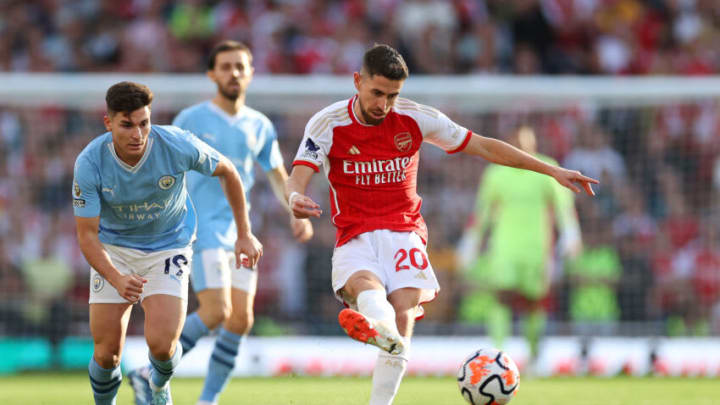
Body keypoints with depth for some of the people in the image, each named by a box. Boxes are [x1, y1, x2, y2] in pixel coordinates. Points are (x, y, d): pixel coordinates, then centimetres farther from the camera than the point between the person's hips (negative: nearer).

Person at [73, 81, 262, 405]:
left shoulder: (178, 145, -24)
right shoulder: (89, 163, -25)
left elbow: (227, 172, -3)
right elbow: (87, 235, -20)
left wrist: (245, 234, 0)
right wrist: (117, 279, -37)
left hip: (169, 246, 0)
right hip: (114, 249, 0)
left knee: (162, 343, -17)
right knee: (107, 353, -6)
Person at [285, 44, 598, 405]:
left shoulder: (415, 119, 3)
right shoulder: (328, 124, -2)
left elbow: (484, 147, 9)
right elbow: (298, 178, -12)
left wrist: (552, 171, 6)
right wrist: (296, 199, -39)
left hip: (404, 234, 2)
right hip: (355, 238, -2)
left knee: (402, 318, -24)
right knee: (364, 284, -38)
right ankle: (381, 326, -72)